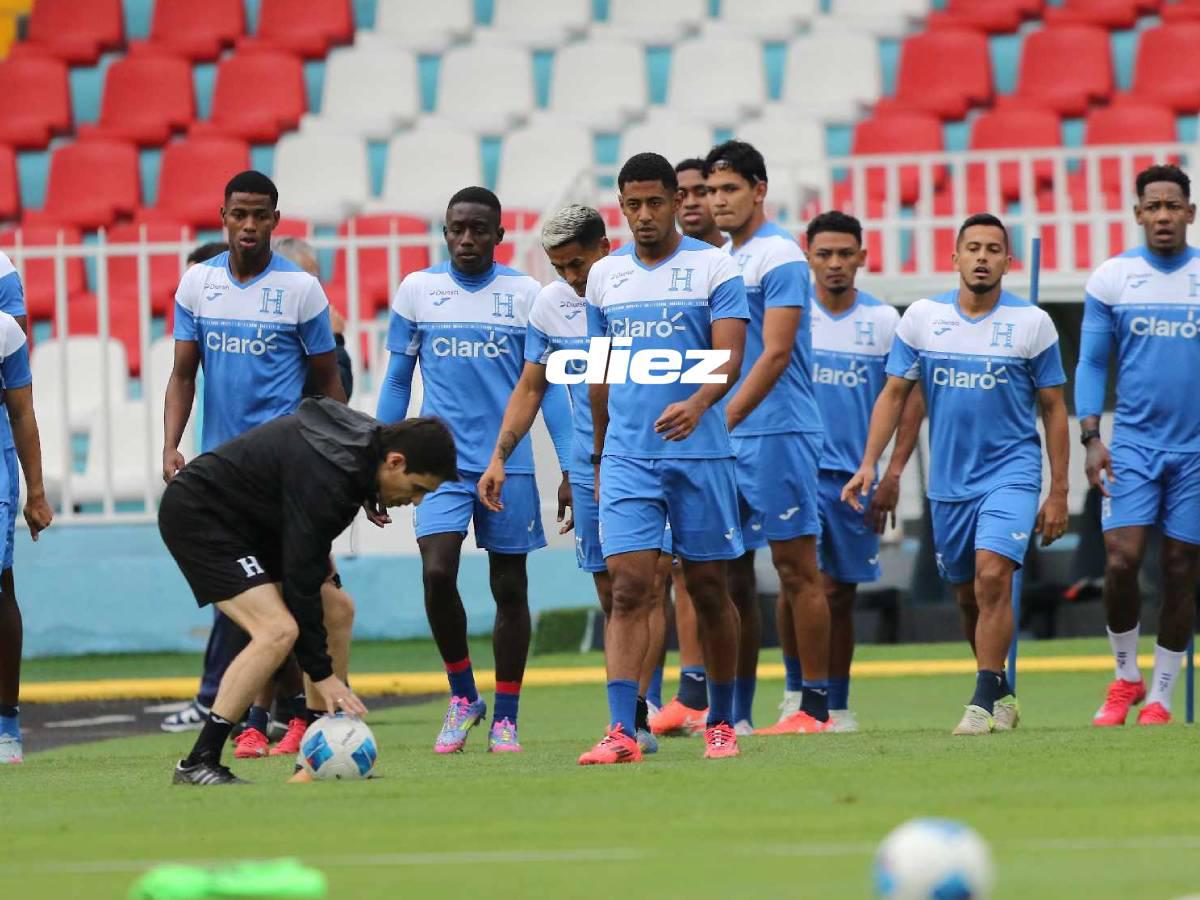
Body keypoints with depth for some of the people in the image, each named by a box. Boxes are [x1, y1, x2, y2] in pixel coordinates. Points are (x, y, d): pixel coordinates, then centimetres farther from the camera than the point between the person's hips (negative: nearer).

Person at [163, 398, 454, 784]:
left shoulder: (365, 440, -1)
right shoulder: (325, 477, -30)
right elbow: (300, 579, -27)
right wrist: (321, 673, -23)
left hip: (242, 518, 11)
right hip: (195, 515, -11)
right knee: (278, 630, -23)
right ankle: (198, 763, -20)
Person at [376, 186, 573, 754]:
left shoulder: (526, 294, 2)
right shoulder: (417, 291, 5)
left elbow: (546, 385, 5)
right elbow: (397, 382, 10)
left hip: (510, 463, 0)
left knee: (510, 589, 4)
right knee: (437, 573, -17)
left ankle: (505, 718, 14)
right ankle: (462, 696, 3)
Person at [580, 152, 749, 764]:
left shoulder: (713, 268, -2)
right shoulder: (605, 276, 11)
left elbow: (729, 356, -12)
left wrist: (697, 404, -32)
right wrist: (598, 455, 21)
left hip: (700, 452, -2)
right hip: (627, 456, 2)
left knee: (708, 587, 6)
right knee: (629, 587, -10)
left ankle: (721, 722, 21)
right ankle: (621, 732, -18)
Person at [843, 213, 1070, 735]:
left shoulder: (1032, 323, -2)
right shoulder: (922, 318, 3)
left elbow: (1053, 408, 3)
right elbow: (894, 393, 7)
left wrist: (1058, 492, 0)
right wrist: (869, 463, -4)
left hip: (1012, 472, -3)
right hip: (948, 479, 3)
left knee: (993, 575, -21)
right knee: (967, 596, 10)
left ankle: (984, 702, -17)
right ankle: (1002, 695, 28)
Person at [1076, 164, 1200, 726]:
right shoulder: (1111, 278, 2)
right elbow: (1091, 362, 5)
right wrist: (1090, 437, -5)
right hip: (1133, 442, 0)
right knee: (1120, 560, -12)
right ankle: (1125, 679, 9)